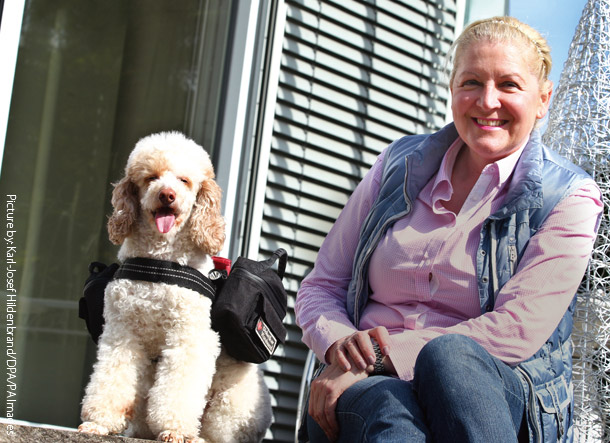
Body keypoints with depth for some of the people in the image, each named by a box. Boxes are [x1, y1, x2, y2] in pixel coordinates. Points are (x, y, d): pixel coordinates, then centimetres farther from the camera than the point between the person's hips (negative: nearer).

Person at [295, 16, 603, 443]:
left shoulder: (569, 197, 2)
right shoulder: (401, 164, 13)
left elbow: (517, 331, -11)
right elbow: (321, 286, 14)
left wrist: (378, 354, -17)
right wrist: (340, 343, -11)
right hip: (368, 387, 0)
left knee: (448, 355, -37)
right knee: (384, 404, -38)